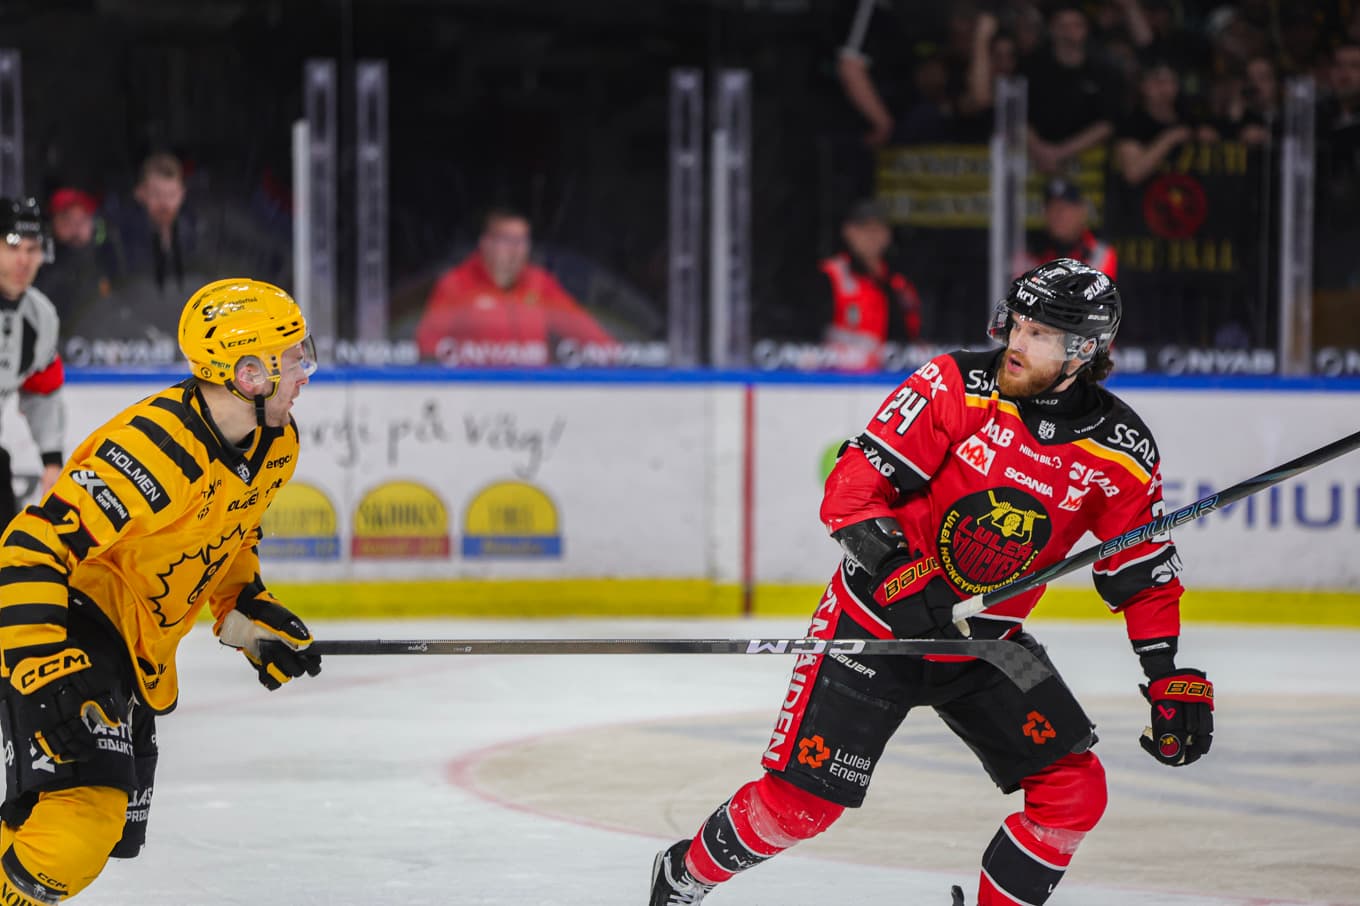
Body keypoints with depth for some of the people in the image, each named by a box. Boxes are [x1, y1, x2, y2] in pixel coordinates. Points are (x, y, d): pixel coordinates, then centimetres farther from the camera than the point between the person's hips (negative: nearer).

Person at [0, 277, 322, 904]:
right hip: (66, 625, -10)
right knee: (83, 811, -26)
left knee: (115, 830, 14)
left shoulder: (276, 445, -1)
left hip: (138, 651, 10)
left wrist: (249, 615, 12)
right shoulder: (156, 450, -30)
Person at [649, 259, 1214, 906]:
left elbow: (1145, 574, 2)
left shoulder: (1119, 450, -8)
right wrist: (897, 566, -33)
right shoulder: (956, 386, -17)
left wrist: (1172, 679, -5)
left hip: (985, 644, 4)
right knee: (800, 801, -7)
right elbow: (856, 480, -18)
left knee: (1074, 792, -7)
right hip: (876, 619, -4)